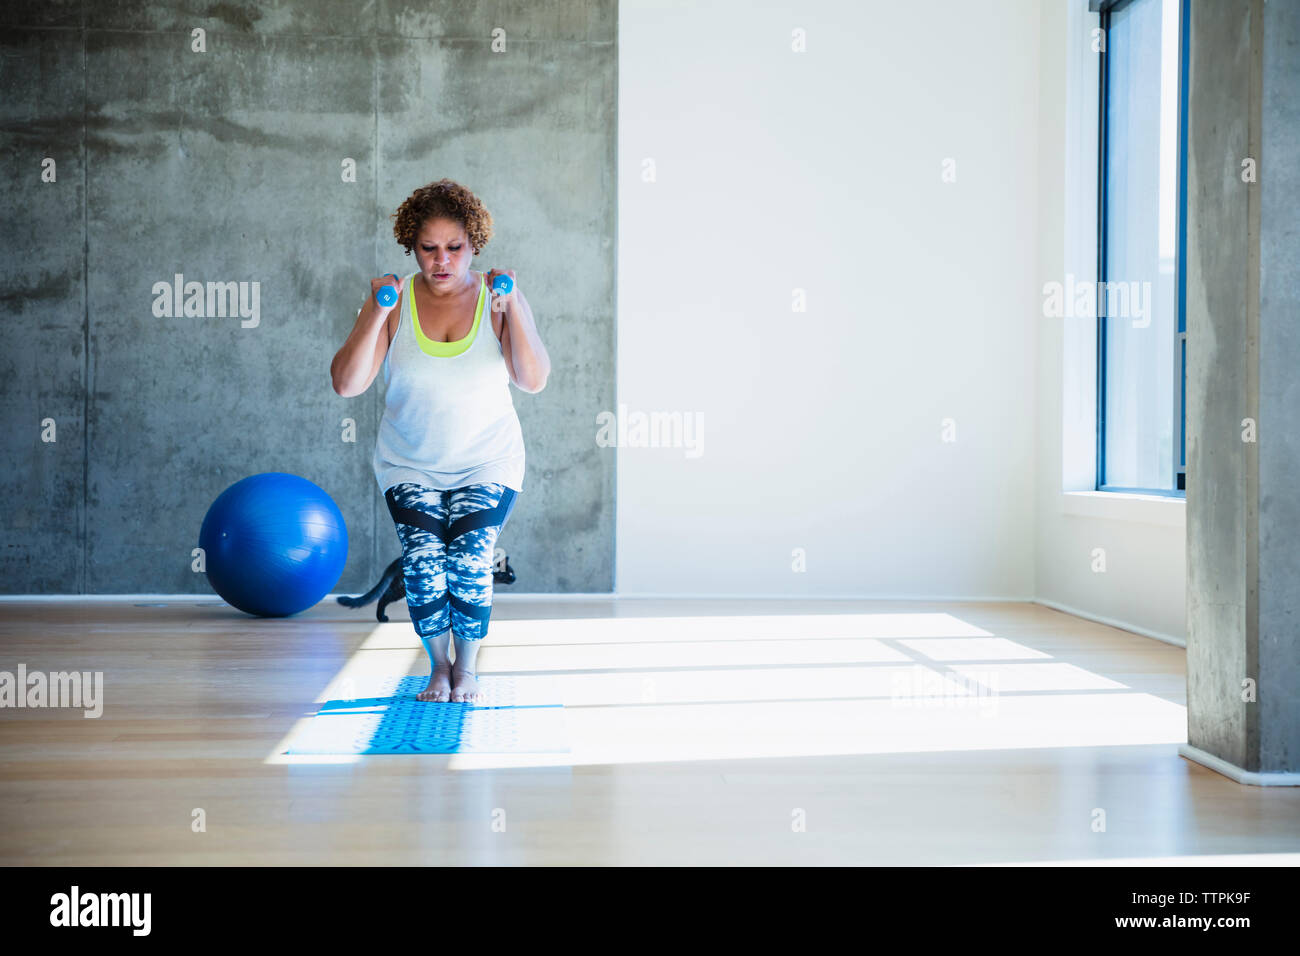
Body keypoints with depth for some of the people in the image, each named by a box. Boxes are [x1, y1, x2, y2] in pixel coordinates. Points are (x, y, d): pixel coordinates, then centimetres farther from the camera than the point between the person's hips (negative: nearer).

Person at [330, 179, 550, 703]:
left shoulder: (498, 299, -6)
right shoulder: (396, 301, -7)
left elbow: (534, 381, -15)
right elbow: (346, 384, -15)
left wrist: (513, 309, -23)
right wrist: (377, 314, -24)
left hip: (487, 464, 0)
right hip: (410, 464, 1)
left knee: (468, 563, -14)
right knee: (422, 565, -13)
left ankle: (467, 668, 10)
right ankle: (439, 667, 11)